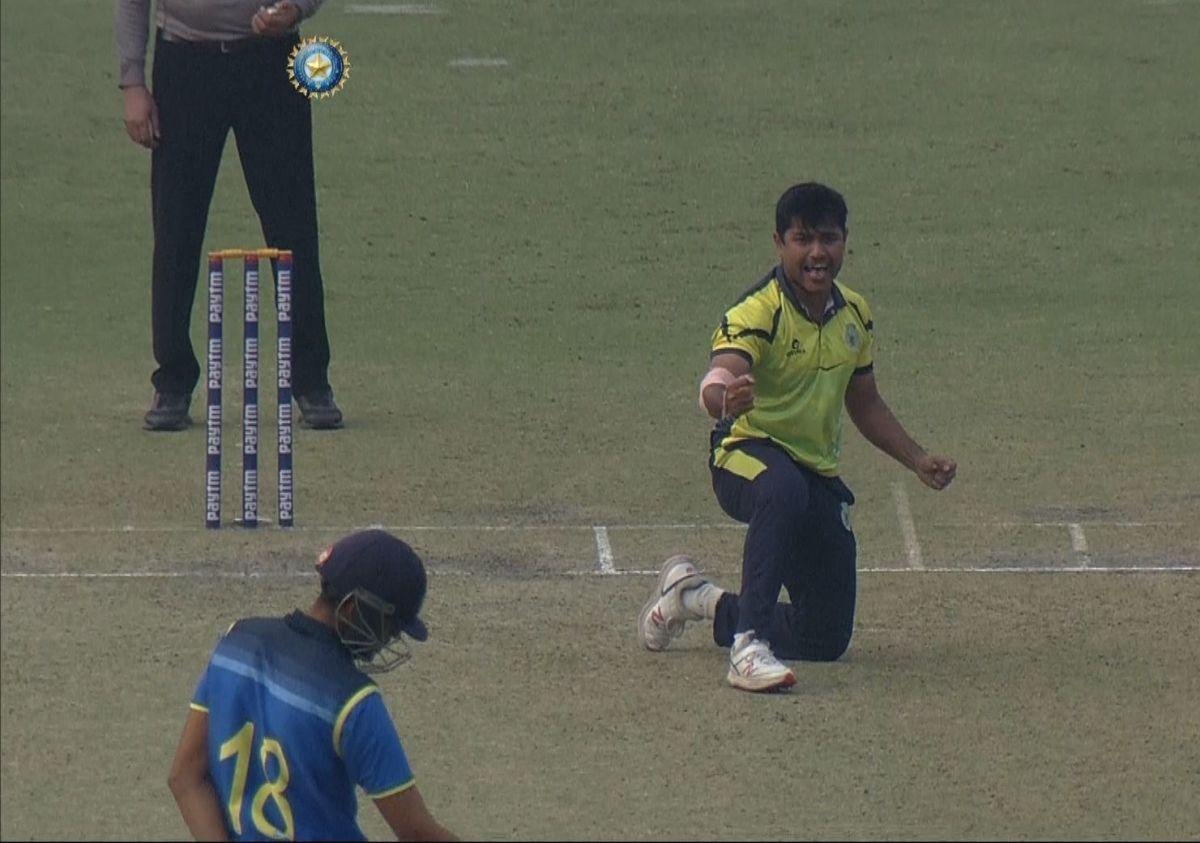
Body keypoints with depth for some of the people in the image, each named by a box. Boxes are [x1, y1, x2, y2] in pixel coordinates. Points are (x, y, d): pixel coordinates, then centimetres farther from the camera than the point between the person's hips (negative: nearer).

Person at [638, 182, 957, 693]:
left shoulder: (854, 314, 4)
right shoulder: (757, 313, -18)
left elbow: (864, 404, 19)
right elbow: (719, 380, -38)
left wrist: (919, 461, 12)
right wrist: (726, 400, -61)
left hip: (818, 475, 7)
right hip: (747, 456, -7)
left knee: (827, 640, 8)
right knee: (783, 490, -45)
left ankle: (704, 602, 32)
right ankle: (749, 648, -45)